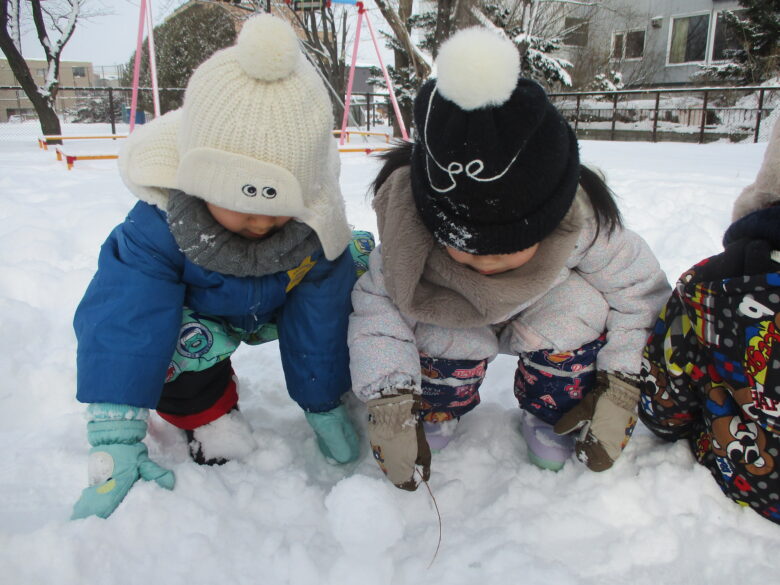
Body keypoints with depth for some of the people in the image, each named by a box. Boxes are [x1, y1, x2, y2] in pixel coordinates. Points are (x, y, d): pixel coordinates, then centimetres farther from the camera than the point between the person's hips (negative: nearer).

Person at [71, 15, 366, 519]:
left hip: (281, 309, 3)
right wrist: (117, 446, -45)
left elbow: (319, 326, -21)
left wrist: (325, 410, -11)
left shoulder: (316, 224, -32)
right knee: (182, 341, -35)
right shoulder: (160, 220, -37)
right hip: (203, 310, -2)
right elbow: (123, 322, -40)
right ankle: (211, 421, -6)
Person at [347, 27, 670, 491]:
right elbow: (376, 304, -29)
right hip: (449, 315, 0)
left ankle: (553, 417, -2)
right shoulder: (409, 219, -33)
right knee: (441, 335, -34)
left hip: (544, 314, 1)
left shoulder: (580, 220, -32)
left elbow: (639, 286, -19)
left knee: (582, 307, -31)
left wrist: (619, 391, -23)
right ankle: (439, 409, 3)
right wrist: (389, 402, -40)